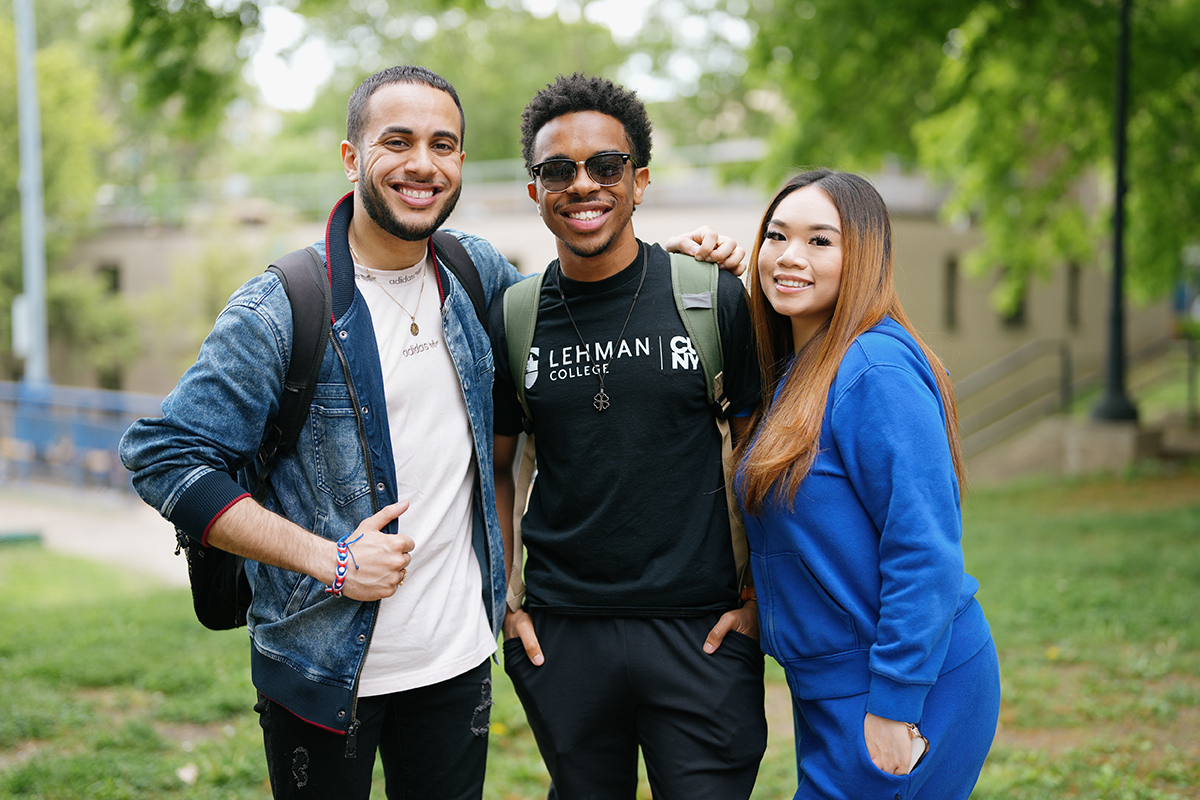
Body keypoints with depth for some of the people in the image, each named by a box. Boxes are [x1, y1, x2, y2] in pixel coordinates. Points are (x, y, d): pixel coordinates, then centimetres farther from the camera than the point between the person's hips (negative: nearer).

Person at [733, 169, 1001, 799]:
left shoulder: (877, 373, -19)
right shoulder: (794, 370, 9)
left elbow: (926, 554, -22)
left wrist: (894, 711, -21)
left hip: (908, 695, -9)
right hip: (830, 693, 9)